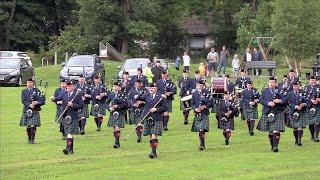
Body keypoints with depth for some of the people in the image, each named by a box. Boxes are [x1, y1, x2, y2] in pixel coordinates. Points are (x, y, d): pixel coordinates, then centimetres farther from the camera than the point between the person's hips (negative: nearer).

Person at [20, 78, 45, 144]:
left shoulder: (37, 91, 4)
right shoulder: (24, 91, 9)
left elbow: (42, 100, -1)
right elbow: (23, 101, -2)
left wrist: (37, 102, -19)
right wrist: (30, 105, -17)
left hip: (35, 111, -2)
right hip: (26, 110, 2)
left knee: (33, 125, -11)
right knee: (28, 126, 7)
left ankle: (32, 140, -7)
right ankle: (29, 139, 20)